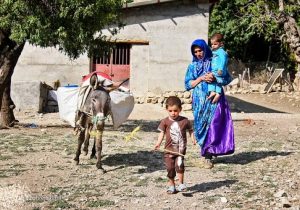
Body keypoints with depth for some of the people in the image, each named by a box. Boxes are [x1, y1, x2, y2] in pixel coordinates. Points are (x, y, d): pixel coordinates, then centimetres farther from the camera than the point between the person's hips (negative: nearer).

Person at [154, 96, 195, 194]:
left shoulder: (185, 121, -3)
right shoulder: (165, 121, -3)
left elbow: (190, 130, 8)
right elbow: (162, 133, -2)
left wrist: (193, 139, -7)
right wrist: (158, 143, -15)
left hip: (181, 149, -1)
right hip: (169, 149, 2)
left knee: (179, 164, -19)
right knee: (170, 167, 6)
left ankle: (181, 183, -7)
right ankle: (171, 185, 23)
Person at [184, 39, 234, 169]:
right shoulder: (192, 66, 13)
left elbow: (226, 80, 3)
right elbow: (188, 85, 5)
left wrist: (214, 78, -15)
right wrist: (201, 78, -8)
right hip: (200, 102, 3)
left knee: (212, 126, -12)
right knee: (202, 127, 1)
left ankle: (207, 157, -7)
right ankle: (208, 153, 12)